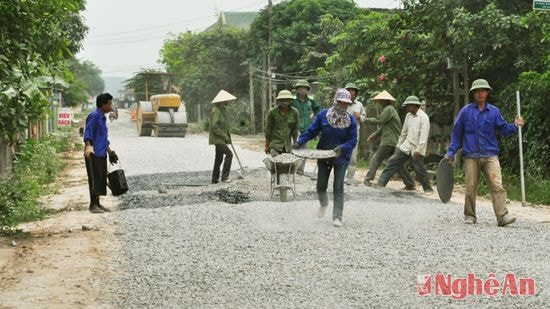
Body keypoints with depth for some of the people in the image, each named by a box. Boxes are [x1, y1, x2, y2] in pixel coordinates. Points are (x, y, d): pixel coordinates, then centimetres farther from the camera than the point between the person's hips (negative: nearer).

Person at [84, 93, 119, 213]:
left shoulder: (102, 117, 19)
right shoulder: (94, 116, -10)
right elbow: (88, 133, -19)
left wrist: (109, 151, 30)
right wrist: (88, 146, -32)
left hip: (102, 154, 10)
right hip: (94, 154, -10)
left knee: (102, 179, 11)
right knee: (95, 179, -7)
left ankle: (97, 203, 17)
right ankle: (93, 205, -3)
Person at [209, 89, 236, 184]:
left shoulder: (222, 109, 14)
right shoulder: (215, 111, -18)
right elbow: (214, 127, -23)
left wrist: (228, 136, 14)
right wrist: (225, 136, -20)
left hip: (221, 138, 10)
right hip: (217, 138, -10)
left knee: (219, 158, 13)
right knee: (229, 154, -16)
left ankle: (215, 179, 20)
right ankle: (224, 176, -13)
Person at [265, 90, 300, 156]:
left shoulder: (294, 112, -4)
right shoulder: (272, 112, -8)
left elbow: (295, 130, 5)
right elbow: (268, 129, 0)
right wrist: (267, 146, 3)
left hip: (287, 145, 3)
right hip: (275, 144, -2)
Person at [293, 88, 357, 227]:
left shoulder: (351, 120, -9)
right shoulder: (323, 115, -8)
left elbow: (353, 140, -10)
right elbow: (312, 131, -4)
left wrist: (342, 147, -29)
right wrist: (299, 142, -16)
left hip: (341, 158, -2)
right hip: (323, 156, 2)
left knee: (338, 188, -5)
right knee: (321, 186, 11)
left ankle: (337, 217, 2)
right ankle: (323, 203, 44)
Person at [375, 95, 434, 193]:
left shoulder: (423, 117, -13)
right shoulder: (408, 116, 10)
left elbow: (424, 135, -20)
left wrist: (419, 150, -26)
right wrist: (399, 144, 18)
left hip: (417, 149, -7)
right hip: (406, 146, 7)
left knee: (419, 168, -7)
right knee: (394, 161, 2)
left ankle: (428, 188, 7)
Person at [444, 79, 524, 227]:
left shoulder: (494, 111, 10)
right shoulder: (466, 111, 6)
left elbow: (503, 129, 10)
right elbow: (457, 133, 8)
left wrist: (514, 126, -10)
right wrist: (451, 152, 5)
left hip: (490, 155, 0)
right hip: (471, 156, 0)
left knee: (497, 186, -11)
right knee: (470, 188, 4)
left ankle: (502, 216, -14)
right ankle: (469, 216, 18)